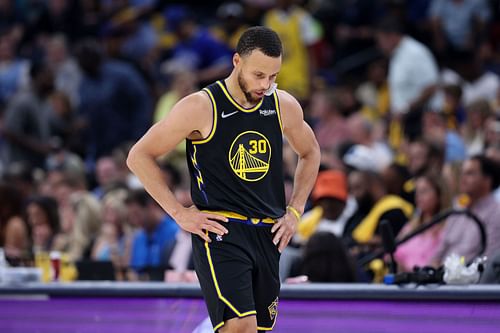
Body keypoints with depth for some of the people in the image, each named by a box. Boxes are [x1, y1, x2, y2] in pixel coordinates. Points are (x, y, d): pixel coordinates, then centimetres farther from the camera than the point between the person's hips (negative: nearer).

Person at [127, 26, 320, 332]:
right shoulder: (201, 108, -10)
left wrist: (294, 211, 14)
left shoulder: (285, 106, 6)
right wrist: (179, 213, -8)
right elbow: (139, 156, -5)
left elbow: (310, 153, 26)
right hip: (219, 232, -6)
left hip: (267, 235, 6)